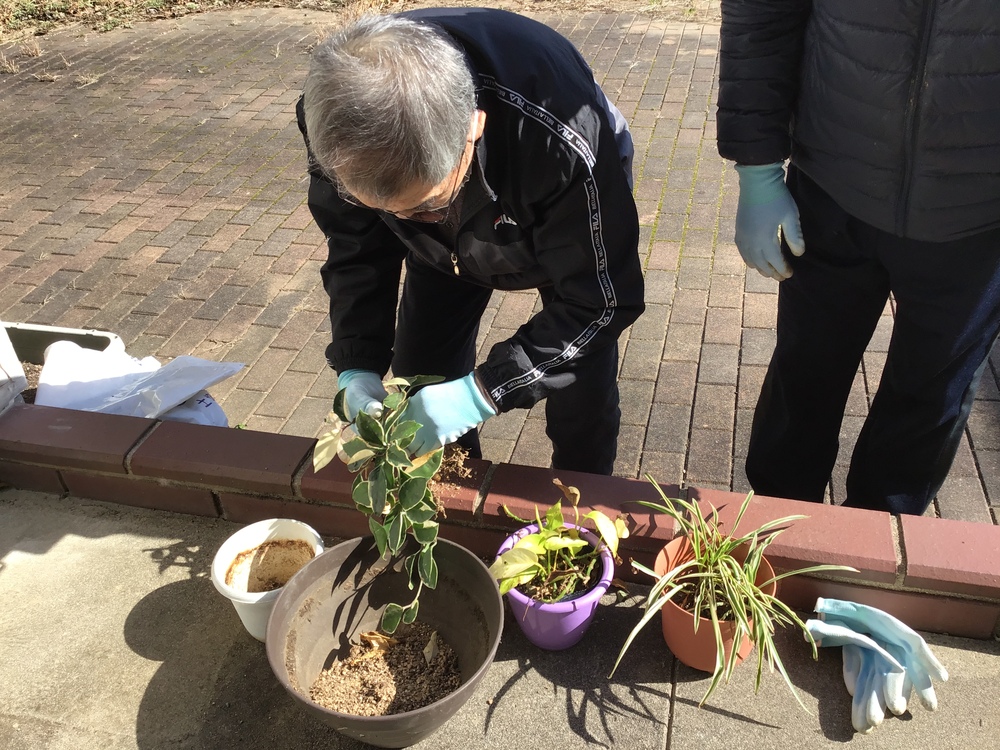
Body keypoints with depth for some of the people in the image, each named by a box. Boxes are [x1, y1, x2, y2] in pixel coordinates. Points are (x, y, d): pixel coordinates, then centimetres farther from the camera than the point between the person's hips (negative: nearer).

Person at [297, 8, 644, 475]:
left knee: (582, 401, -5)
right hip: (448, 239, 4)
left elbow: (601, 301, -32)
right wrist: (357, 369, -28)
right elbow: (357, 250, -15)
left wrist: (482, 391, -39)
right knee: (420, 382, 4)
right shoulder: (343, 121, -33)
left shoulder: (562, 143, -45)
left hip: (570, 215, -3)